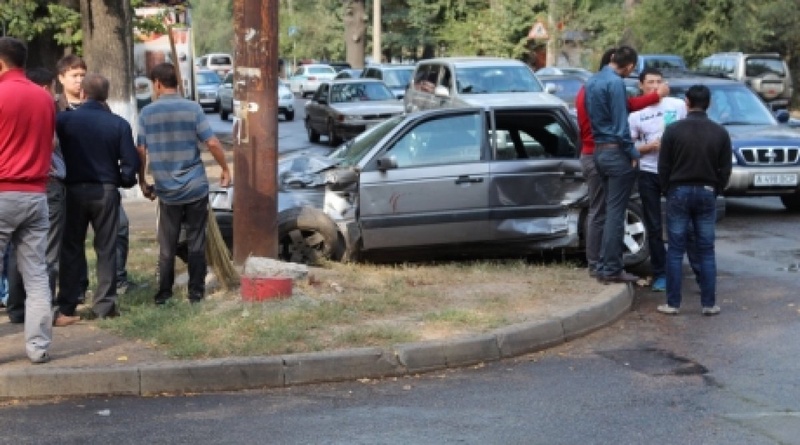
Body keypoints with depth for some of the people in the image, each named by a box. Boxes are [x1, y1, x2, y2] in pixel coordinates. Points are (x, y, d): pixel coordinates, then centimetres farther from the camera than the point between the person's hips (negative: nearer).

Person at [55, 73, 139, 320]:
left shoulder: (63, 120, -5)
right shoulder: (119, 124, -6)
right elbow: (130, 162, -7)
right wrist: (124, 181, 10)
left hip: (74, 189, 1)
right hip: (106, 191, 0)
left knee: (71, 248, 10)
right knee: (106, 249, 7)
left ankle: (66, 305, 12)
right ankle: (105, 304, 6)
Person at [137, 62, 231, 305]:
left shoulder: (147, 113, -3)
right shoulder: (192, 108, -6)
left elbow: (141, 151, -2)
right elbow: (212, 143, -9)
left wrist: (142, 181, 11)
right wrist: (225, 169, 4)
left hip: (167, 190, 1)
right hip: (195, 187, -1)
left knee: (167, 245, 10)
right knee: (196, 242, 8)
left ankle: (163, 293, 13)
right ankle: (196, 292, 11)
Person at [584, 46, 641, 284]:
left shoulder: (591, 81, 13)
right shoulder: (615, 83, -16)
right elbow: (621, 123, -18)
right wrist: (633, 153, -11)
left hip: (598, 151, 9)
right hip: (616, 152, -9)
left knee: (611, 210, 15)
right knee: (615, 212, -4)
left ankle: (605, 265, 16)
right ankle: (611, 269, -1)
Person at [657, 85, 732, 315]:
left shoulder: (673, 130, -6)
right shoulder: (720, 133, 0)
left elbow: (663, 167, -4)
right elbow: (725, 170, 2)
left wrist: (669, 192, 9)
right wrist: (714, 192, 15)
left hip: (679, 192, -2)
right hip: (707, 193, 2)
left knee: (675, 251, 3)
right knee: (706, 251, 6)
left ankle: (673, 303, 3)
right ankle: (709, 304, 7)